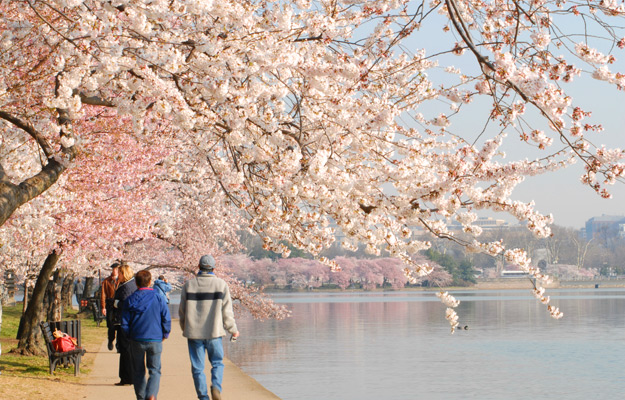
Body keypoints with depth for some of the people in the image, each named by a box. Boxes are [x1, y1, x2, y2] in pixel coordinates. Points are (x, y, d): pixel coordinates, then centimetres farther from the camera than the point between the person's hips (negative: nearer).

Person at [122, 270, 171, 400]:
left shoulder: (130, 300, 0)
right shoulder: (158, 298, -3)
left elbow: (125, 323, 0)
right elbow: (166, 319, -3)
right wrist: (165, 334, 12)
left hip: (136, 340, 1)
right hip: (155, 340, -1)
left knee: (139, 372, 14)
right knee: (155, 371, 2)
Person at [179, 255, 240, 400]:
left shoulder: (188, 285, 2)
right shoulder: (221, 284, 0)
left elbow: (182, 311, 8)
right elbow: (227, 311, -1)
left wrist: (185, 328, 23)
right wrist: (233, 329, 12)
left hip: (194, 333, 1)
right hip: (214, 332, 0)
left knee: (197, 367, 6)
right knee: (217, 363, 12)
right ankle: (216, 387, -12)